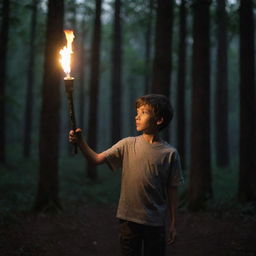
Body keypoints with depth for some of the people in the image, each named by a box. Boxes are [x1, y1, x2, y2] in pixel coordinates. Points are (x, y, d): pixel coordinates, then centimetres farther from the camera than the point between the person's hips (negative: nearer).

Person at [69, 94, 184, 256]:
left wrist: (173, 224, 0)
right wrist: (80, 142, -20)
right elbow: (97, 159, -3)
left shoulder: (169, 153, -6)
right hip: (129, 219, 2)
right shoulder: (128, 144, 0)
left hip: (156, 223, -2)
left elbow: (172, 191, -2)